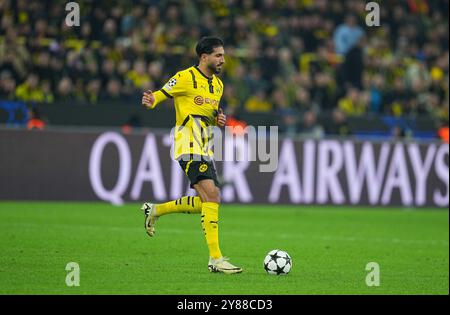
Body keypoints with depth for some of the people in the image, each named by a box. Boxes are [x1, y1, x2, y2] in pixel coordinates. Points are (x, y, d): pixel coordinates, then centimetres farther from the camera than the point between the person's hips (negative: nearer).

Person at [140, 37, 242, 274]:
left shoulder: (218, 84, 16)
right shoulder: (185, 77, -8)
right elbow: (158, 96, -6)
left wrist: (218, 119, 4)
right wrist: (150, 101, -30)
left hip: (205, 149, 9)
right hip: (189, 147, -9)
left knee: (209, 201, 9)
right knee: (211, 196, -19)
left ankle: (155, 210, 25)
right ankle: (215, 259, -19)